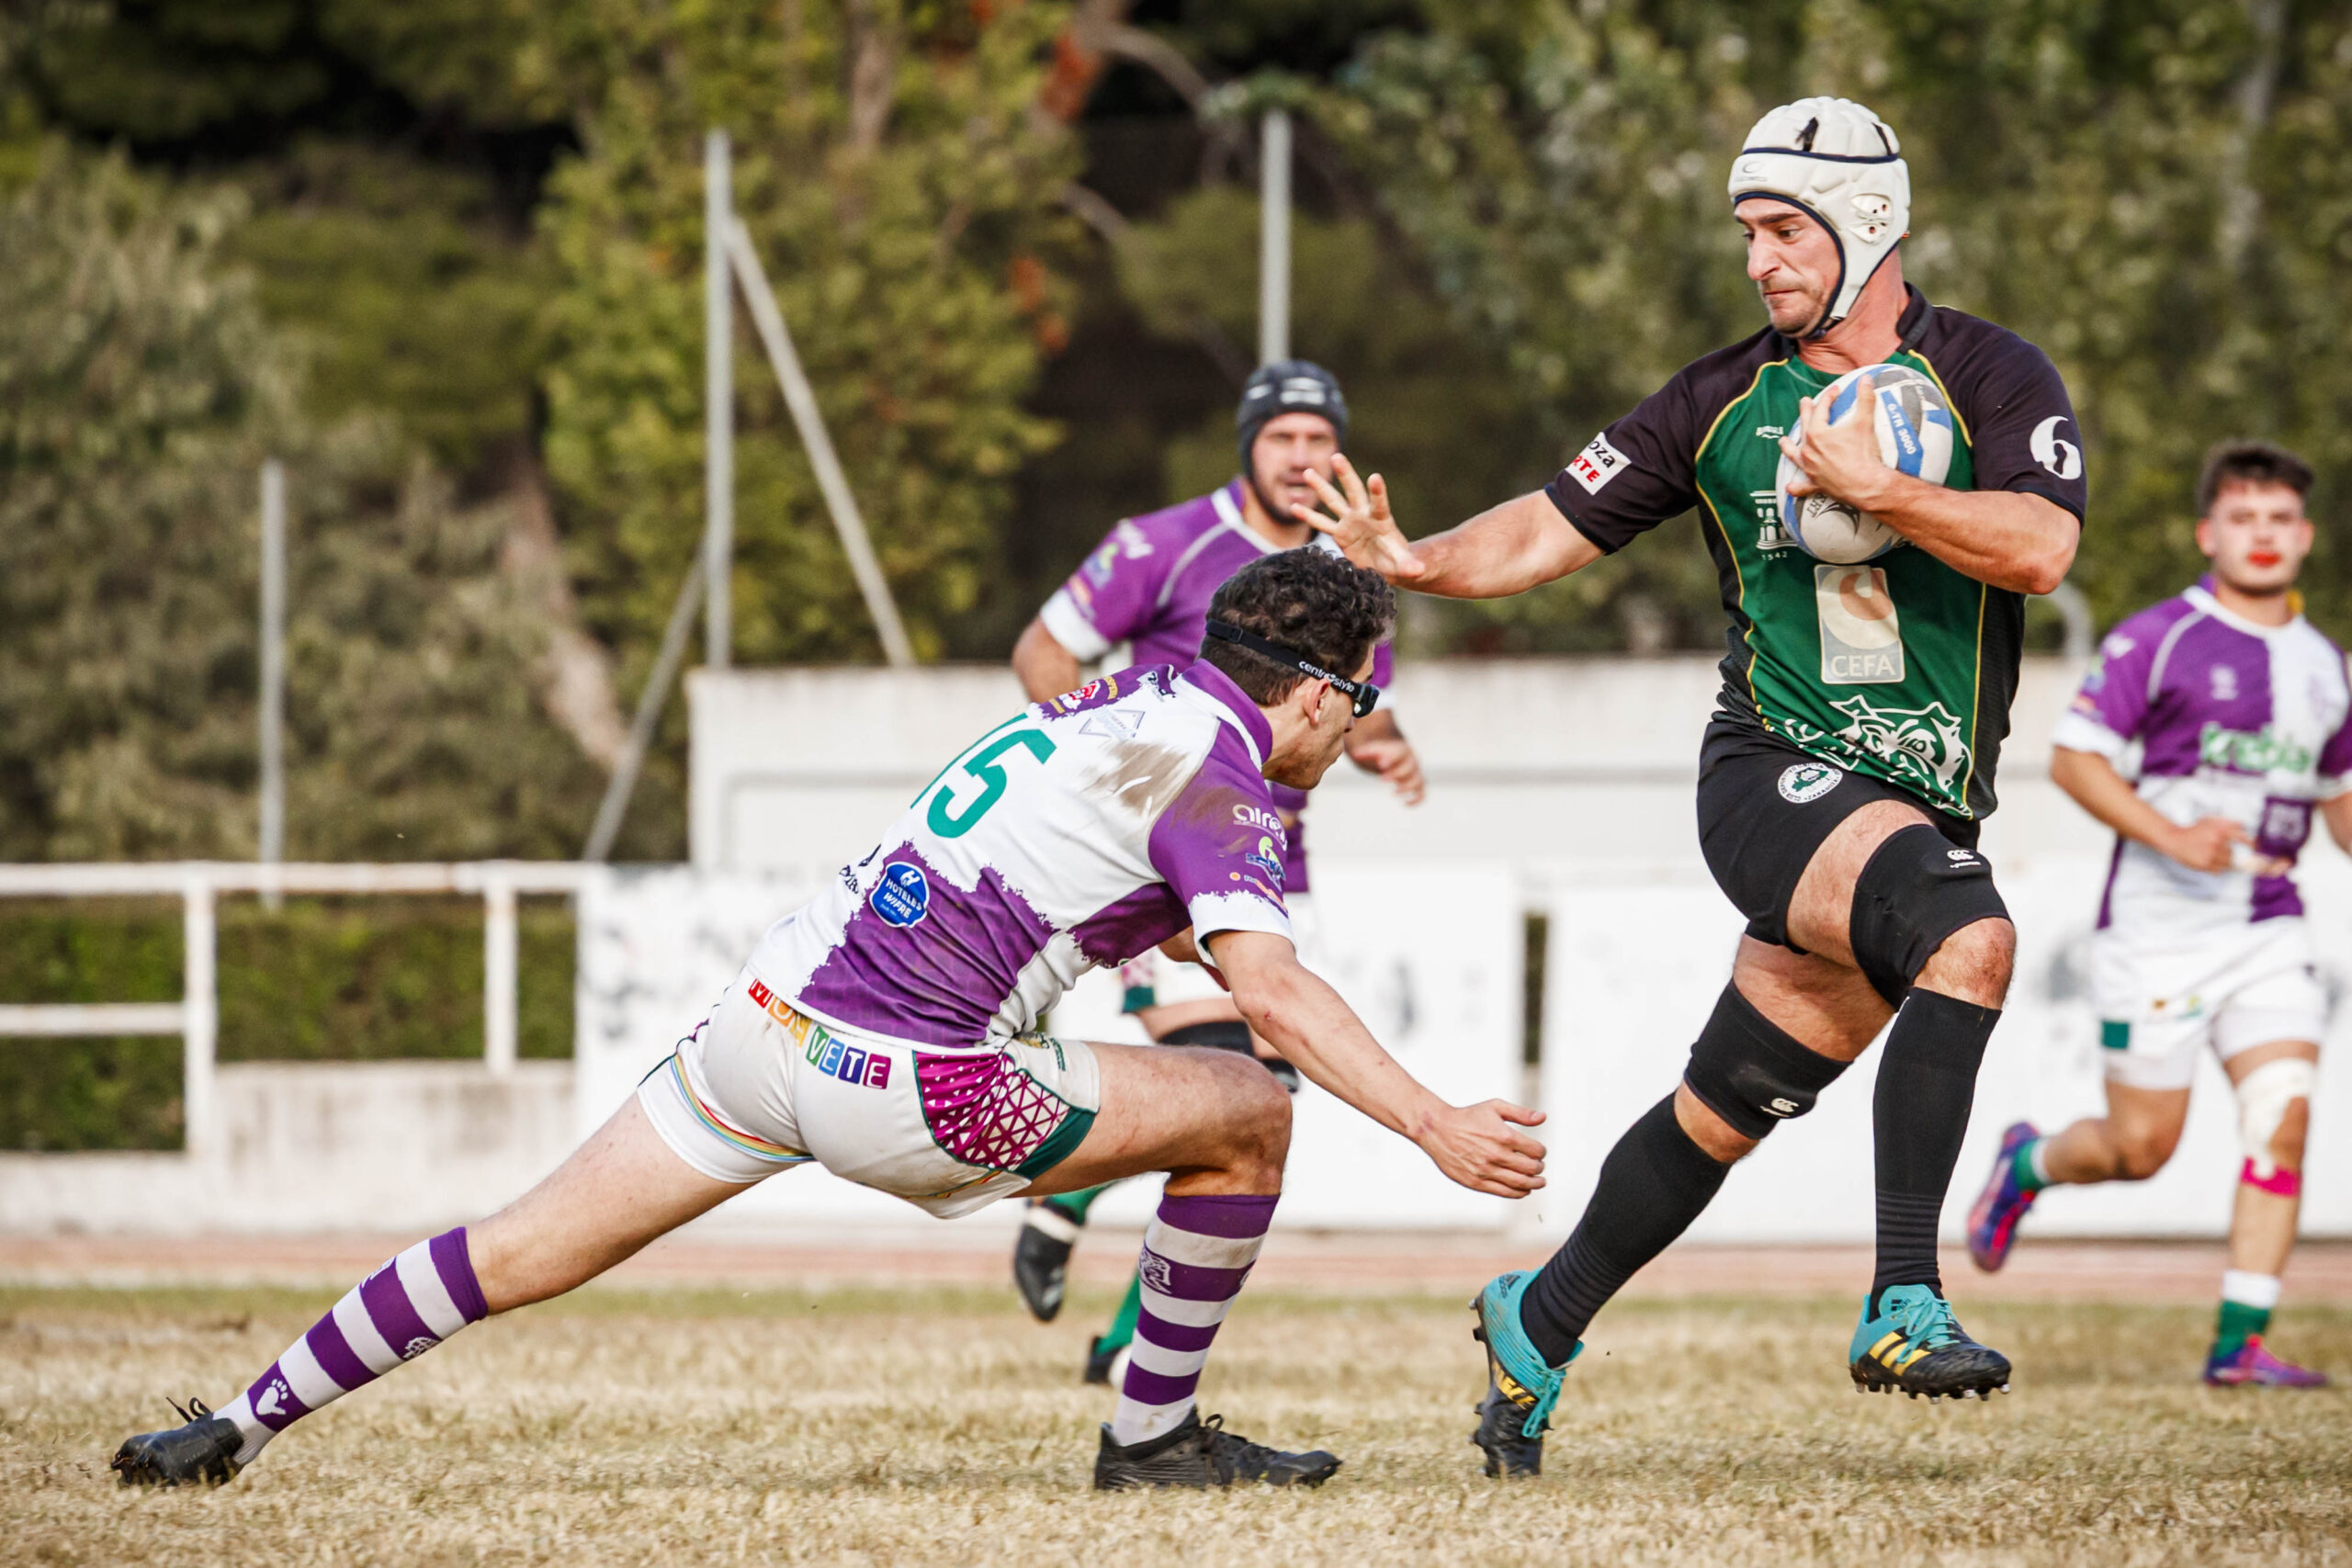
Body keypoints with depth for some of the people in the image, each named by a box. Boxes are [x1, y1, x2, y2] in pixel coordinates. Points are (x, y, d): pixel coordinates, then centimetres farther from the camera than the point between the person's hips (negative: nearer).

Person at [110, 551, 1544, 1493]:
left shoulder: (1129, 700, 17)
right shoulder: (1213, 767, -8)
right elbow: (1272, 990, -20)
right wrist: (1433, 1124, -21)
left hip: (771, 1014, 8)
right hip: (894, 1080, -8)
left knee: (521, 1255, 12)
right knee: (1248, 1113, 3)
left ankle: (246, 1426, 13)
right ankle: (1156, 1433, 11)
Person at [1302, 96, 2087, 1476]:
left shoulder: (1993, 378, 1)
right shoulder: (1724, 401, 8)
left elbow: (2040, 548, -14)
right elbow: (1556, 529, 10)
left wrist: (1877, 490, -21)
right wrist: (1419, 561, -7)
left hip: (1923, 810, 1)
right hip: (1777, 776, -1)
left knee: (1729, 1111, 5)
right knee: (1970, 934, -32)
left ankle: (1541, 1326, 28)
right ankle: (1905, 1304, -36)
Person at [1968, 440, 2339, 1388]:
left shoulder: (2324, 666, 12)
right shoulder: (2159, 639, -6)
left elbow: (2337, 793, 26)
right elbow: (2073, 758, -9)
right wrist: (2173, 836, -22)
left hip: (2267, 928, 5)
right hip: (2160, 925, -5)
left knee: (2282, 1116, -12)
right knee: (2140, 1149, 0)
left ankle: (2240, 1343, -9)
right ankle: (2027, 1164, 34)